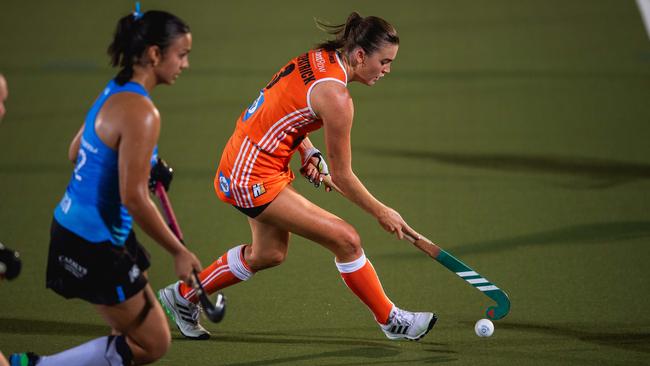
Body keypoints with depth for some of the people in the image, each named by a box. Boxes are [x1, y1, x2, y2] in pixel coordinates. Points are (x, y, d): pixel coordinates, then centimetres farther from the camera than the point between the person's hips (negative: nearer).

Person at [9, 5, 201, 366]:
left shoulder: (113, 92, 6)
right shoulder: (140, 113, -22)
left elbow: (75, 152, 19)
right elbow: (134, 198, -24)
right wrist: (178, 252, -16)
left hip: (72, 225, 10)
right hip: (94, 247, -10)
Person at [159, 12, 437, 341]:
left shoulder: (318, 58, 1)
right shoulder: (334, 95, -24)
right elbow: (341, 176, -15)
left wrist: (308, 152, 5)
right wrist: (381, 213, -3)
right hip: (254, 178, -10)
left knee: (268, 254, 25)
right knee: (346, 240, -8)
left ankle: (181, 296, 39)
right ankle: (391, 321, 6)